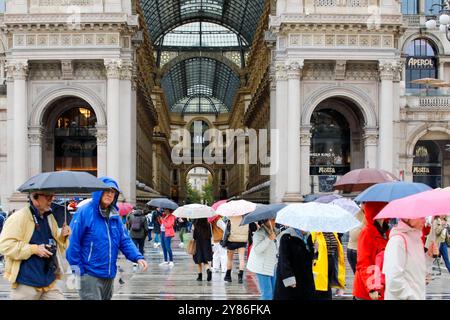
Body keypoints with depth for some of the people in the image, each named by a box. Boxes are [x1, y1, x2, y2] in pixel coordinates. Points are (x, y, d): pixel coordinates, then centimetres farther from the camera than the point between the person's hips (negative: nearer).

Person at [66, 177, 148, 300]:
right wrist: (77, 269, -13)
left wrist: (137, 257, -8)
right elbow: (73, 242, -14)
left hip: (109, 275, 7)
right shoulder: (84, 212, -12)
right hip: (90, 275, -7)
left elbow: (125, 241, 8)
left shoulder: (115, 216, 9)